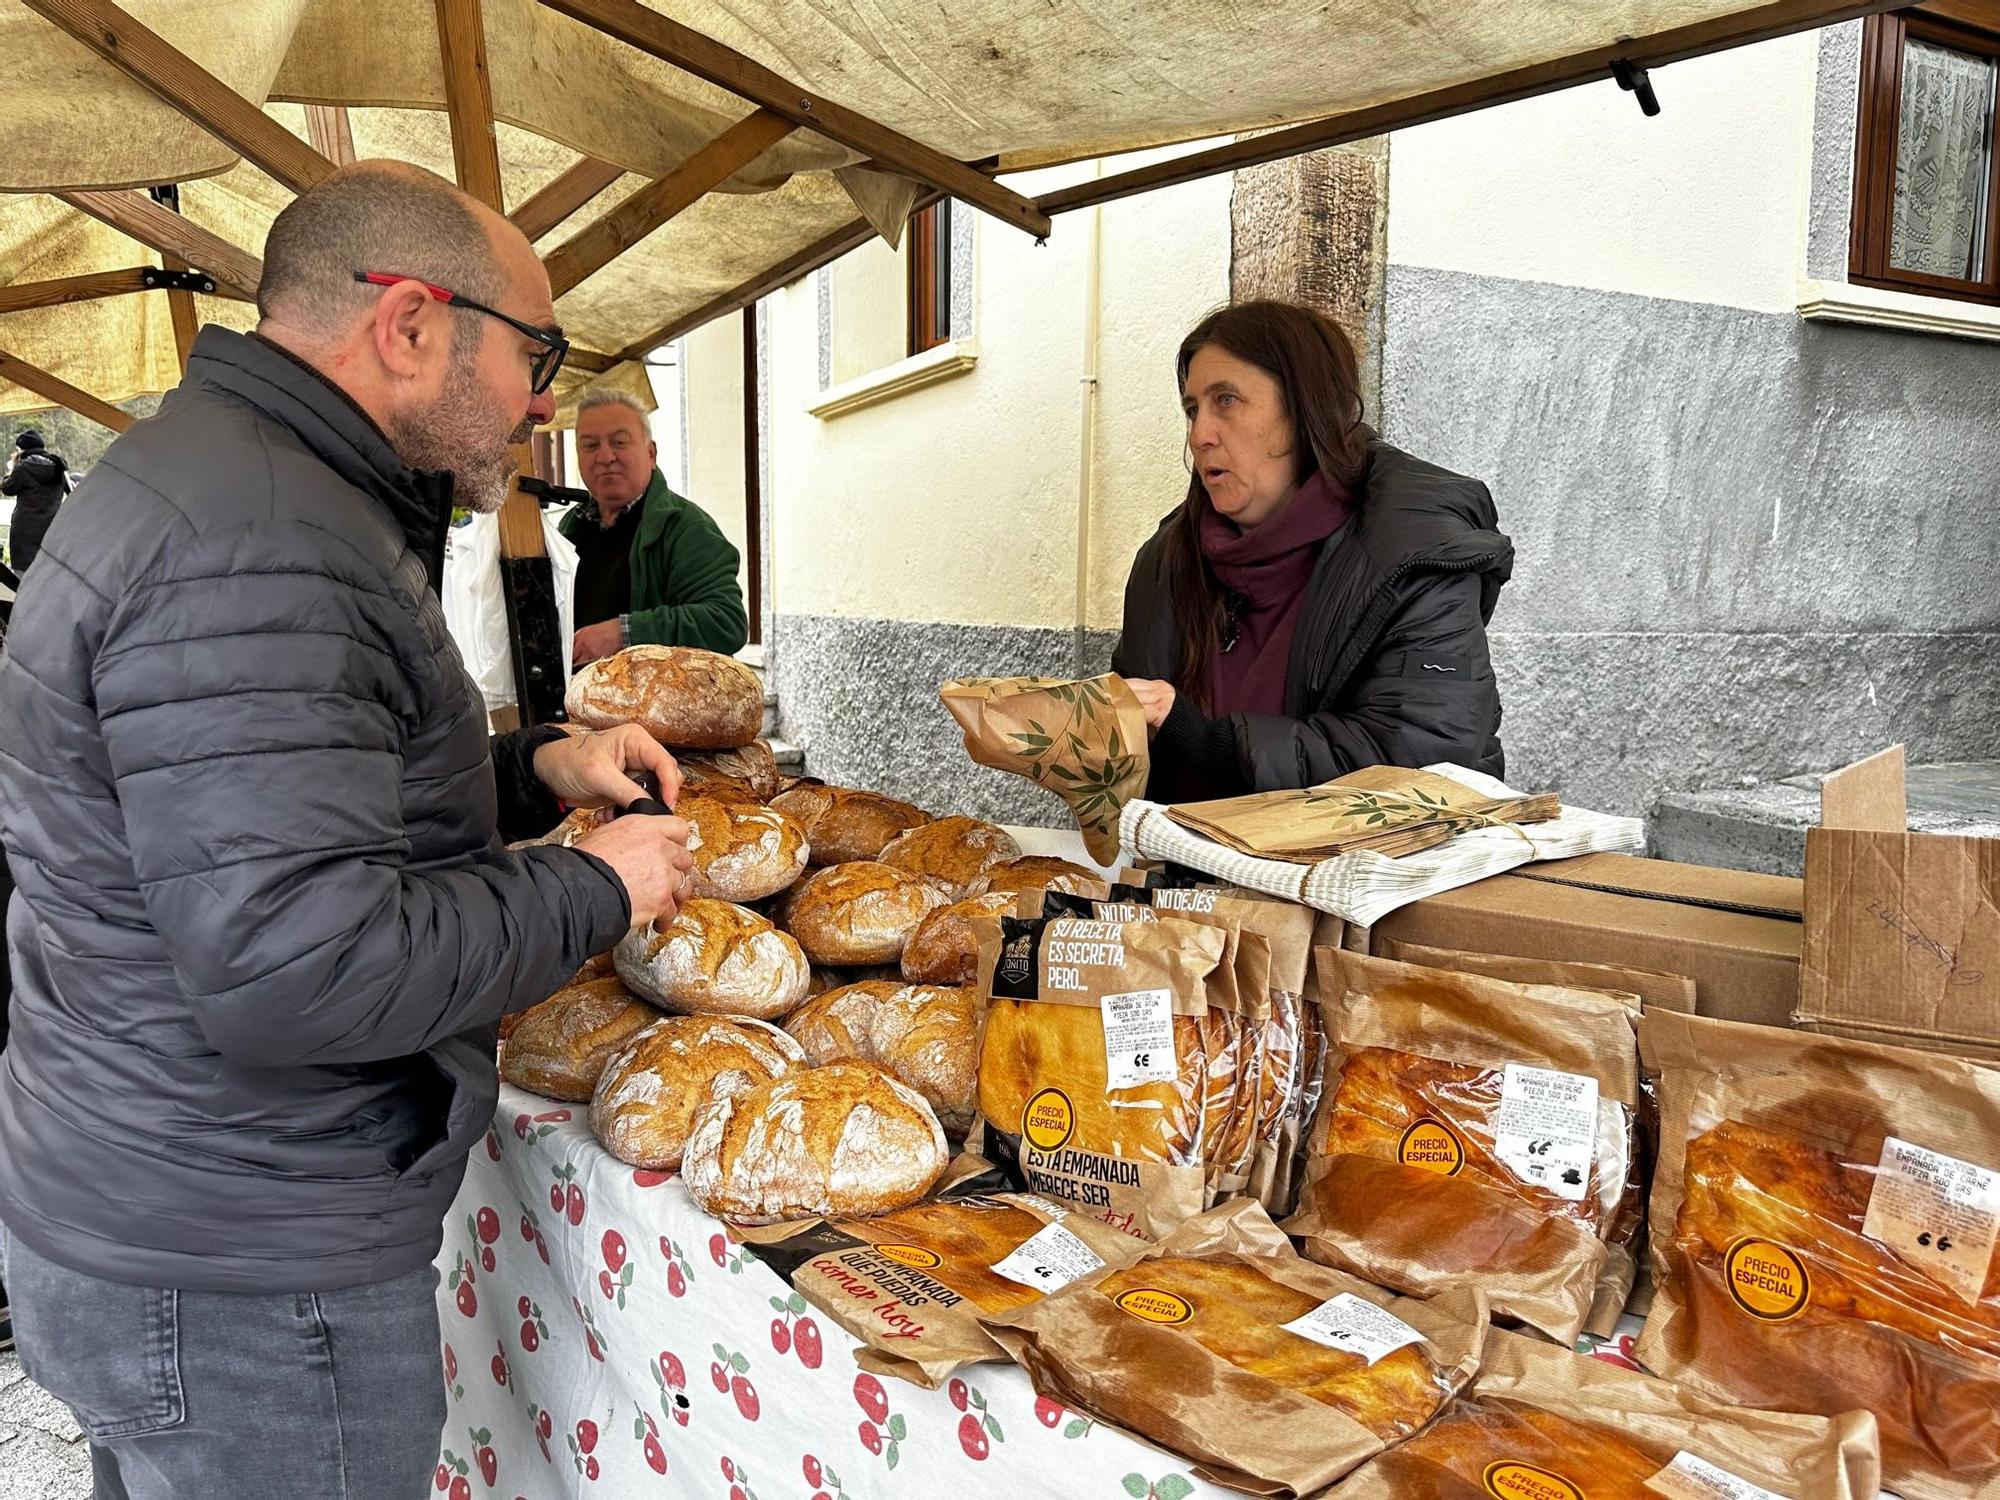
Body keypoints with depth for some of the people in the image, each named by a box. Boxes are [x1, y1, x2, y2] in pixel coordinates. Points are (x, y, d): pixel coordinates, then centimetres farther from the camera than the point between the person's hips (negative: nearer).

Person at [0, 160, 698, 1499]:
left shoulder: (231, 476, 10)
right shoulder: (251, 547, -26)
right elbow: (294, 967, -32)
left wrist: (538, 771, 5)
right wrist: (595, 891, -18)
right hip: (235, 1283, -10)